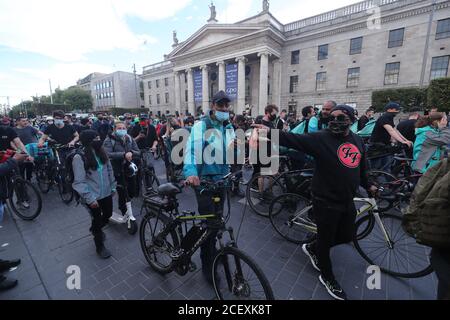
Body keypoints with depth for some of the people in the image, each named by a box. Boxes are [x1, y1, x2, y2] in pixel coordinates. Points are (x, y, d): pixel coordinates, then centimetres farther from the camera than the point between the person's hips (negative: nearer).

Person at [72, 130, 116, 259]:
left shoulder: (101, 152, 1)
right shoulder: (79, 157, -18)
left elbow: (109, 170, 9)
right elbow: (79, 182, -18)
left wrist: (113, 187, 9)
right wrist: (90, 199, -21)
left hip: (106, 193, 6)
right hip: (93, 197, -5)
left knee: (108, 215, 22)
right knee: (97, 220, 11)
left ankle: (95, 229, 54)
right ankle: (100, 246, 35)